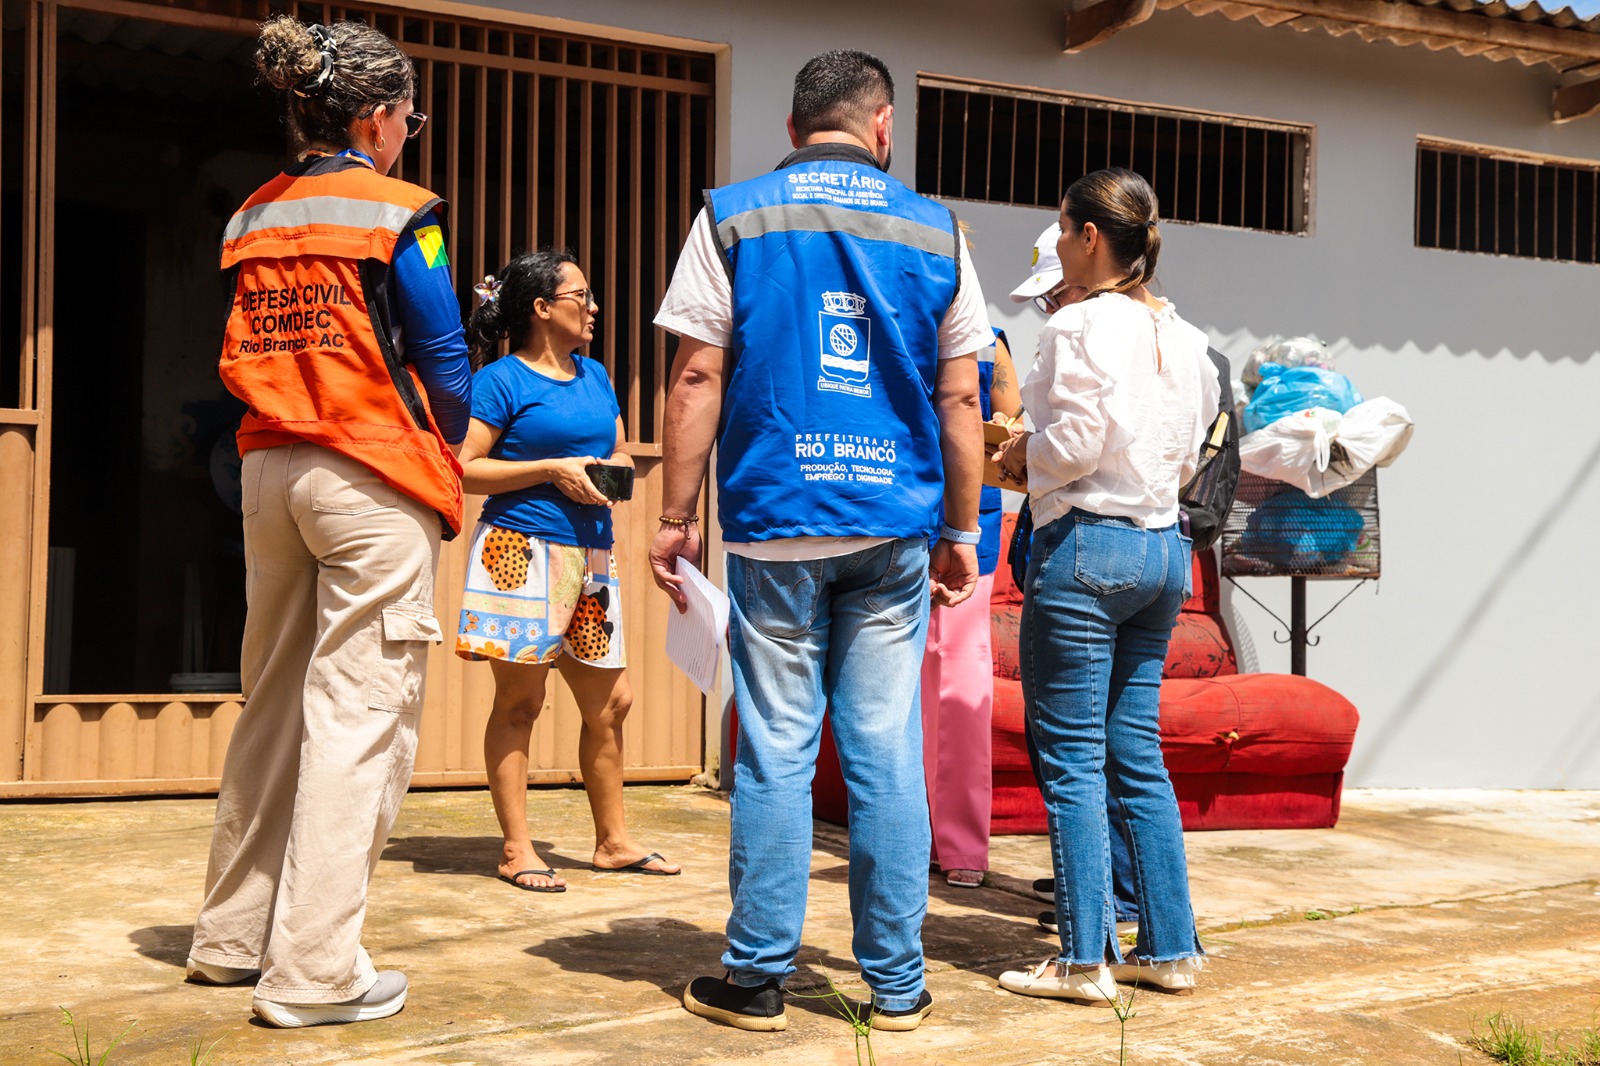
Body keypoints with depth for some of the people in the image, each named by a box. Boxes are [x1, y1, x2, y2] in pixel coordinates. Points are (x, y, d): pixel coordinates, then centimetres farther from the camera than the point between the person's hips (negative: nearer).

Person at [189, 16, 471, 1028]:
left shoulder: (251, 221, 12)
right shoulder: (398, 214, -7)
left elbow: (246, 361, 15)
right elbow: (443, 361, -6)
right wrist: (442, 449, 11)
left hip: (272, 473, 7)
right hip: (374, 485, -7)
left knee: (275, 703, 16)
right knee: (359, 715, -4)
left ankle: (233, 935, 25)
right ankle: (315, 970, -1)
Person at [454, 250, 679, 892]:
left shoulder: (595, 376, 17)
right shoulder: (501, 380, -5)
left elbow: (619, 453, 25)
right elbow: (464, 469, -11)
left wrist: (613, 471, 1)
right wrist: (553, 469, -14)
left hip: (589, 555, 7)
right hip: (521, 551, -7)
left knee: (610, 701, 9)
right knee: (519, 700, -1)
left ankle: (612, 840, 22)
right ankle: (516, 850, 7)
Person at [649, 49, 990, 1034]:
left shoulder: (733, 217, 4)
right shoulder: (934, 231, 9)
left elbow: (697, 379, -1)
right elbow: (961, 398, 8)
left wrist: (677, 516, 2)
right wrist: (961, 531, 14)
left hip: (775, 523, -1)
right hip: (894, 528, 2)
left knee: (776, 751, 3)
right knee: (887, 751, 5)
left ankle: (759, 978, 10)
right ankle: (897, 982, 13)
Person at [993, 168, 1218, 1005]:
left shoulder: (1079, 325, -11)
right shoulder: (1184, 336, 12)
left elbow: (1073, 443, -16)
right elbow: (1186, 455, 15)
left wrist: (1021, 453, 3)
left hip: (1086, 546, -8)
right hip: (1164, 549, 8)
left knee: (1071, 758, -1)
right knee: (1138, 754, 13)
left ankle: (1085, 959, 4)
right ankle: (1170, 948, 18)